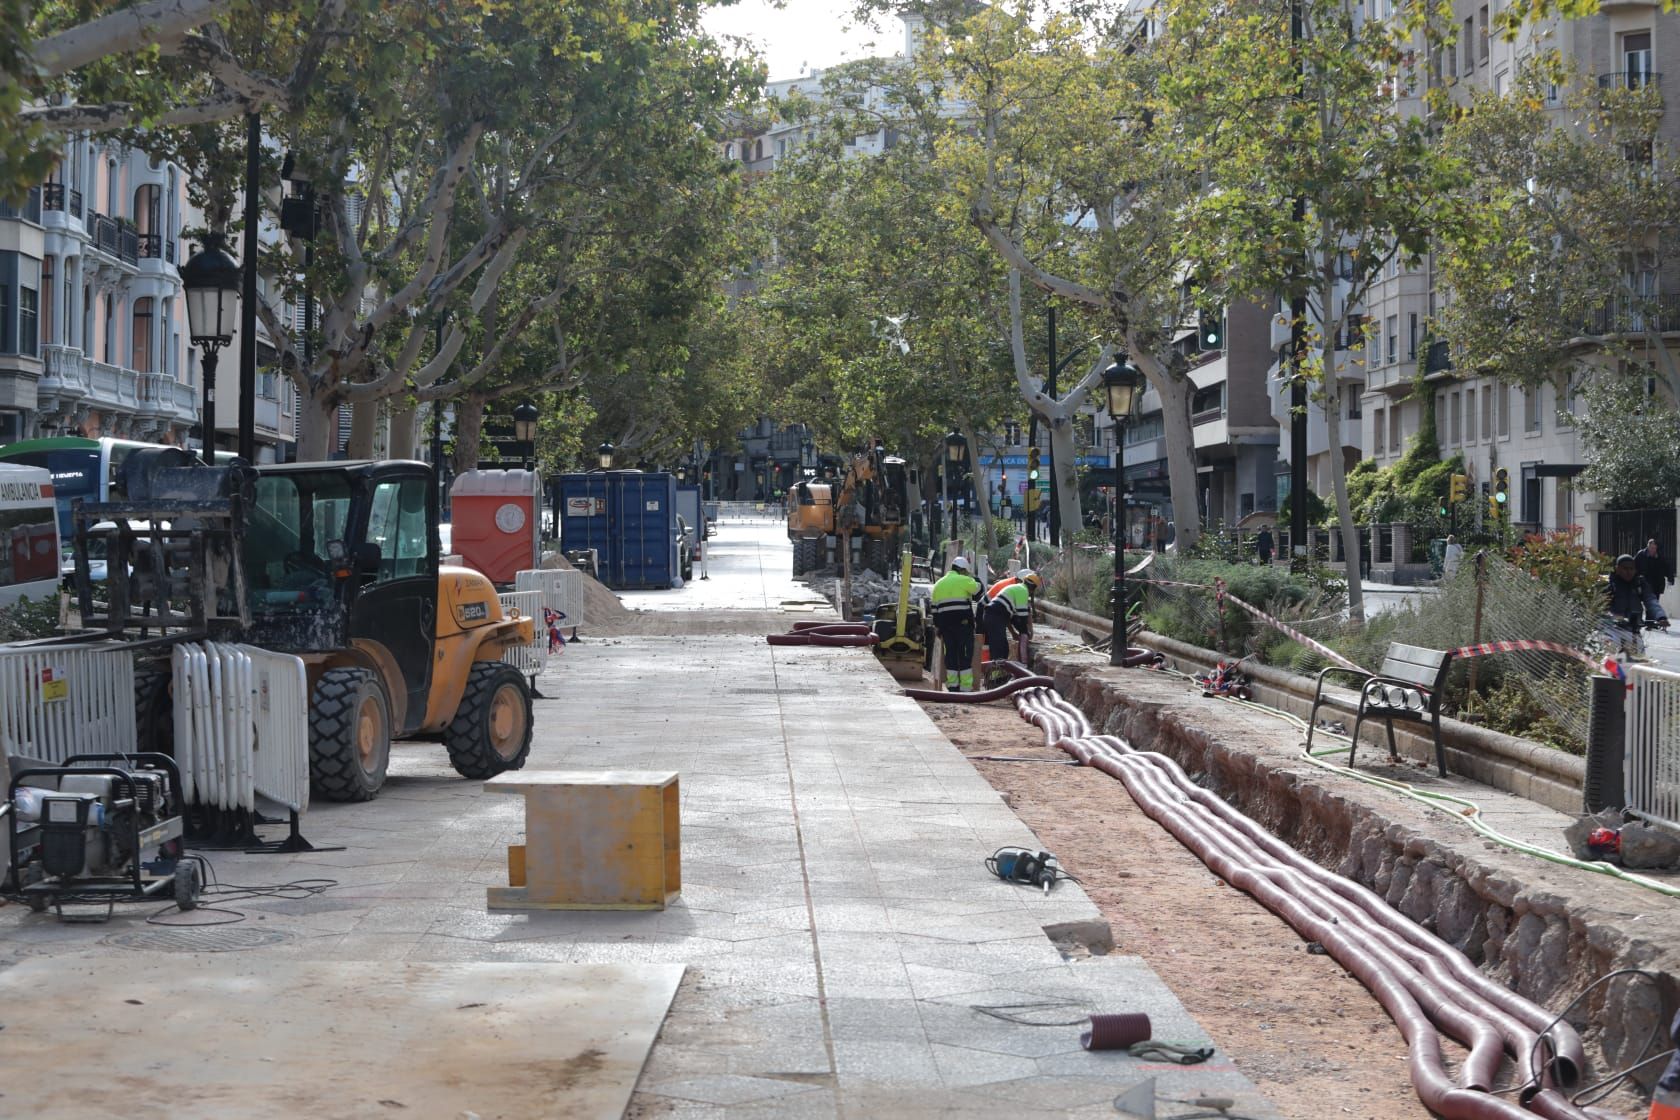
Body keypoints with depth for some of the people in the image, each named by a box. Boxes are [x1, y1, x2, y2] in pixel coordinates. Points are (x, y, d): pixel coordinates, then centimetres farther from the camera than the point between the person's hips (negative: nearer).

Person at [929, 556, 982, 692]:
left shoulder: (938, 584, 16)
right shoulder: (964, 580, -5)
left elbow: (934, 609, 17)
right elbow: (978, 593, 4)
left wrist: (937, 628, 21)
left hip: (945, 624, 6)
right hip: (963, 624, -6)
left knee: (951, 654, 11)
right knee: (965, 655, -2)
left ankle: (952, 684, 10)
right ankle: (966, 687, -5)